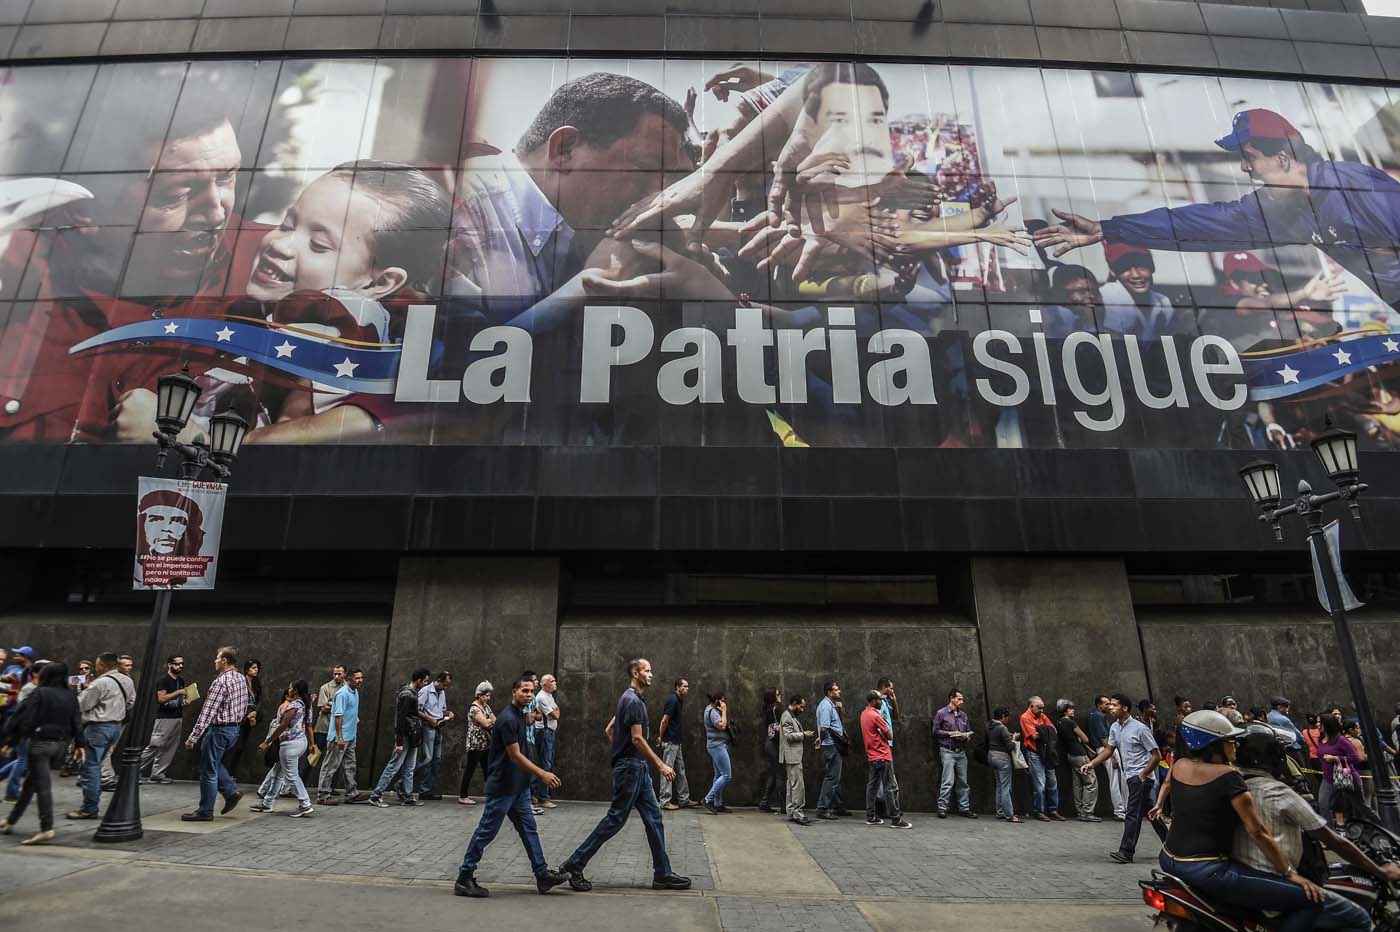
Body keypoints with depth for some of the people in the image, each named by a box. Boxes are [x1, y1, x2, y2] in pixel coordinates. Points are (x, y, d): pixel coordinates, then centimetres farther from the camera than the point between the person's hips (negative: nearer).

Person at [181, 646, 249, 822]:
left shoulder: (220, 682, -20)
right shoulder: (242, 679, 6)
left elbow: (207, 712, -22)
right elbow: (245, 707, 13)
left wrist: (193, 737, -19)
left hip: (218, 729, -8)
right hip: (234, 728, 8)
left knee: (209, 771, 4)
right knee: (215, 763, 25)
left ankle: (205, 812, 14)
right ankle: (231, 791, 15)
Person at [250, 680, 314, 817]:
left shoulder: (293, 705, -15)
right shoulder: (302, 704, 13)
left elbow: (283, 726, -17)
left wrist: (267, 742, -12)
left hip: (291, 743, -10)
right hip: (300, 741, 10)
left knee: (292, 775, -5)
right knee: (280, 774, 17)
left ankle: (305, 805, -5)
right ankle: (267, 803, 26)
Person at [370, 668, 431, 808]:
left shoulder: (413, 692, 11)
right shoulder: (406, 694, -19)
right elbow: (400, 719, -20)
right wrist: (399, 742, -20)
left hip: (412, 737, 10)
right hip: (405, 737, -10)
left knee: (409, 768, 12)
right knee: (394, 766, -3)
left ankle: (407, 797, 18)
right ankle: (376, 796, 4)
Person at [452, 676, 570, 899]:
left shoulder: (520, 716, 9)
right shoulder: (508, 719, -21)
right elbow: (515, 756, -22)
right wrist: (542, 774, -21)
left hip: (518, 787, 9)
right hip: (502, 787, -9)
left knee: (529, 830, 10)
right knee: (486, 832, 2)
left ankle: (543, 875, 14)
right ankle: (464, 879, 15)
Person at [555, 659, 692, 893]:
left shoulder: (631, 699, 14)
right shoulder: (633, 700, -17)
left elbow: (609, 730, 21)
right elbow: (637, 738, -22)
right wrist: (661, 765, -19)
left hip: (637, 768, 10)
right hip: (630, 768, -10)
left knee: (653, 817, 9)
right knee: (615, 819, -2)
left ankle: (662, 874, 13)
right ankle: (574, 865, 8)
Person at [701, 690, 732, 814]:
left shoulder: (711, 709, 14)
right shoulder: (712, 711, -17)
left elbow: (724, 725, 18)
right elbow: (722, 726, -26)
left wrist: (723, 711, 6)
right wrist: (724, 711, -18)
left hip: (718, 746, 11)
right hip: (717, 745, -11)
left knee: (719, 775, 13)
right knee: (726, 775, -10)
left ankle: (718, 804, 17)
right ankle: (708, 799, -9)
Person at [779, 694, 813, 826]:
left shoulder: (791, 716, 20)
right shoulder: (787, 716, -12)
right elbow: (789, 735, -19)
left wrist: (804, 736, 14)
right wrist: (803, 735, -10)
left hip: (794, 756, 11)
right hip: (792, 756, -11)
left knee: (792, 785, 12)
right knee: (798, 784, -11)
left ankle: (791, 812, 16)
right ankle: (797, 812, -9)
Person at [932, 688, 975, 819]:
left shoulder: (963, 715, 15)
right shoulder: (941, 713, -2)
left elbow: (968, 732, 20)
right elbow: (936, 731, -3)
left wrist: (966, 736, -3)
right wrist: (950, 733, -12)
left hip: (961, 752, 6)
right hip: (947, 751, -5)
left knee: (963, 782, 8)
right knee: (948, 781, -10)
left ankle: (964, 808, 18)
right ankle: (942, 808, -4)